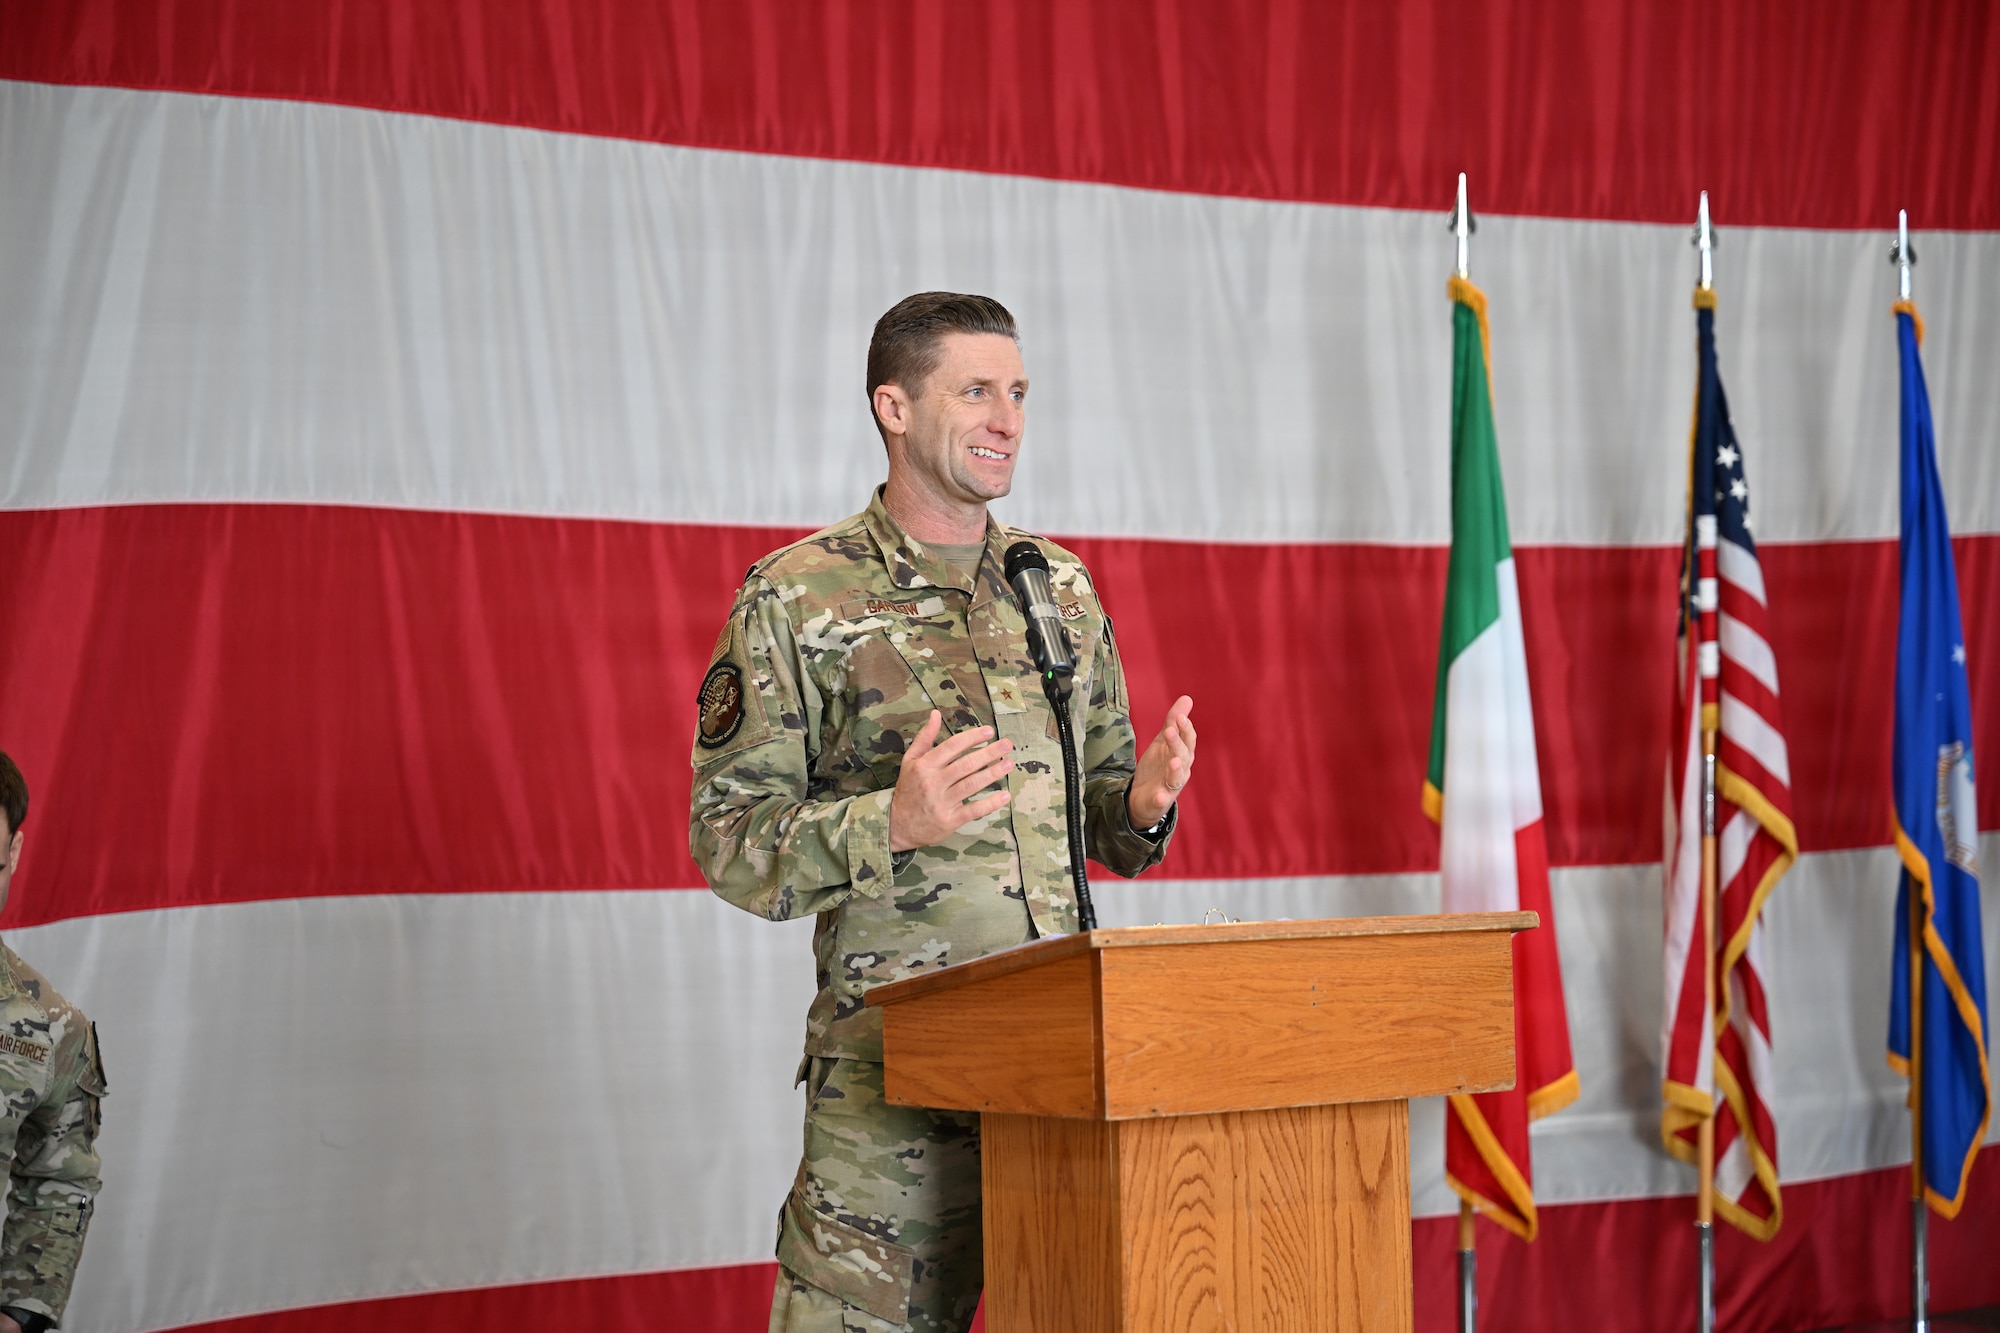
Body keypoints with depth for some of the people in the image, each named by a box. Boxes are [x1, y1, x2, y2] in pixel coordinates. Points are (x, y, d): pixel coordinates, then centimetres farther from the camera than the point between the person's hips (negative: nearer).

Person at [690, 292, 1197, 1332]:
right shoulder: (796, 599, -3)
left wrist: (1142, 805, -5)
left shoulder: (1062, 587, 13)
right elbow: (730, 842, -6)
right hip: (894, 1066, -4)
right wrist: (891, 825, -23)